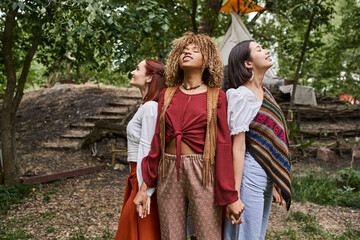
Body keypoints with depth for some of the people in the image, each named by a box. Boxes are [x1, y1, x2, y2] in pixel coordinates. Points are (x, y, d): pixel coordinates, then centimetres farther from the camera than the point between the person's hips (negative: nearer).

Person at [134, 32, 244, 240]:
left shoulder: (216, 96, 2)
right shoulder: (167, 95, 10)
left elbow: (223, 145, -2)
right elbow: (157, 141, 10)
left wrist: (230, 196, -4)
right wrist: (145, 186, 9)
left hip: (202, 173, -3)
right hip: (169, 172, 3)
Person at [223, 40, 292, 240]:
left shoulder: (264, 93, 12)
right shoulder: (242, 96, -13)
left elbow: (273, 141, 13)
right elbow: (238, 147, -18)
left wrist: (277, 184, 15)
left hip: (267, 176, 8)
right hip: (250, 172, -8)